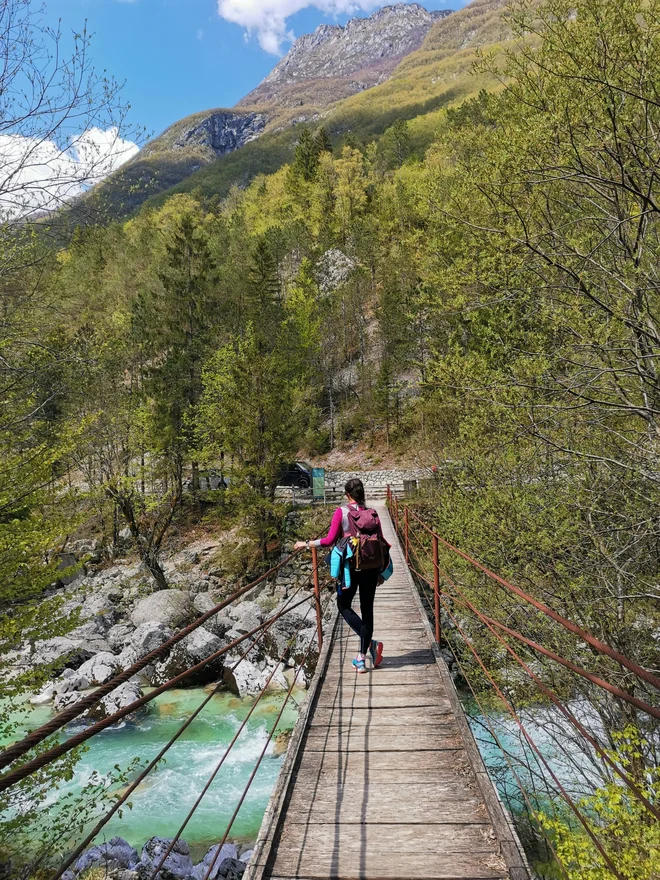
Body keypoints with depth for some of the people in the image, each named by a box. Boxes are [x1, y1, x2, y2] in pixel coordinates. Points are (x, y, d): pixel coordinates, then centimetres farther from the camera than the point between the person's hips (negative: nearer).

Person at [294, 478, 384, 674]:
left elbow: (330, 540, -11)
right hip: (370, 566, 3)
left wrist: (305, 544, 1)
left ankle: (370, 643, -4)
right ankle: (362, 658, 16)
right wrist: (380, 571, 15)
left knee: (344, 605, 14)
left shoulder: (341, 512, -7)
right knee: (367, 610, 12)